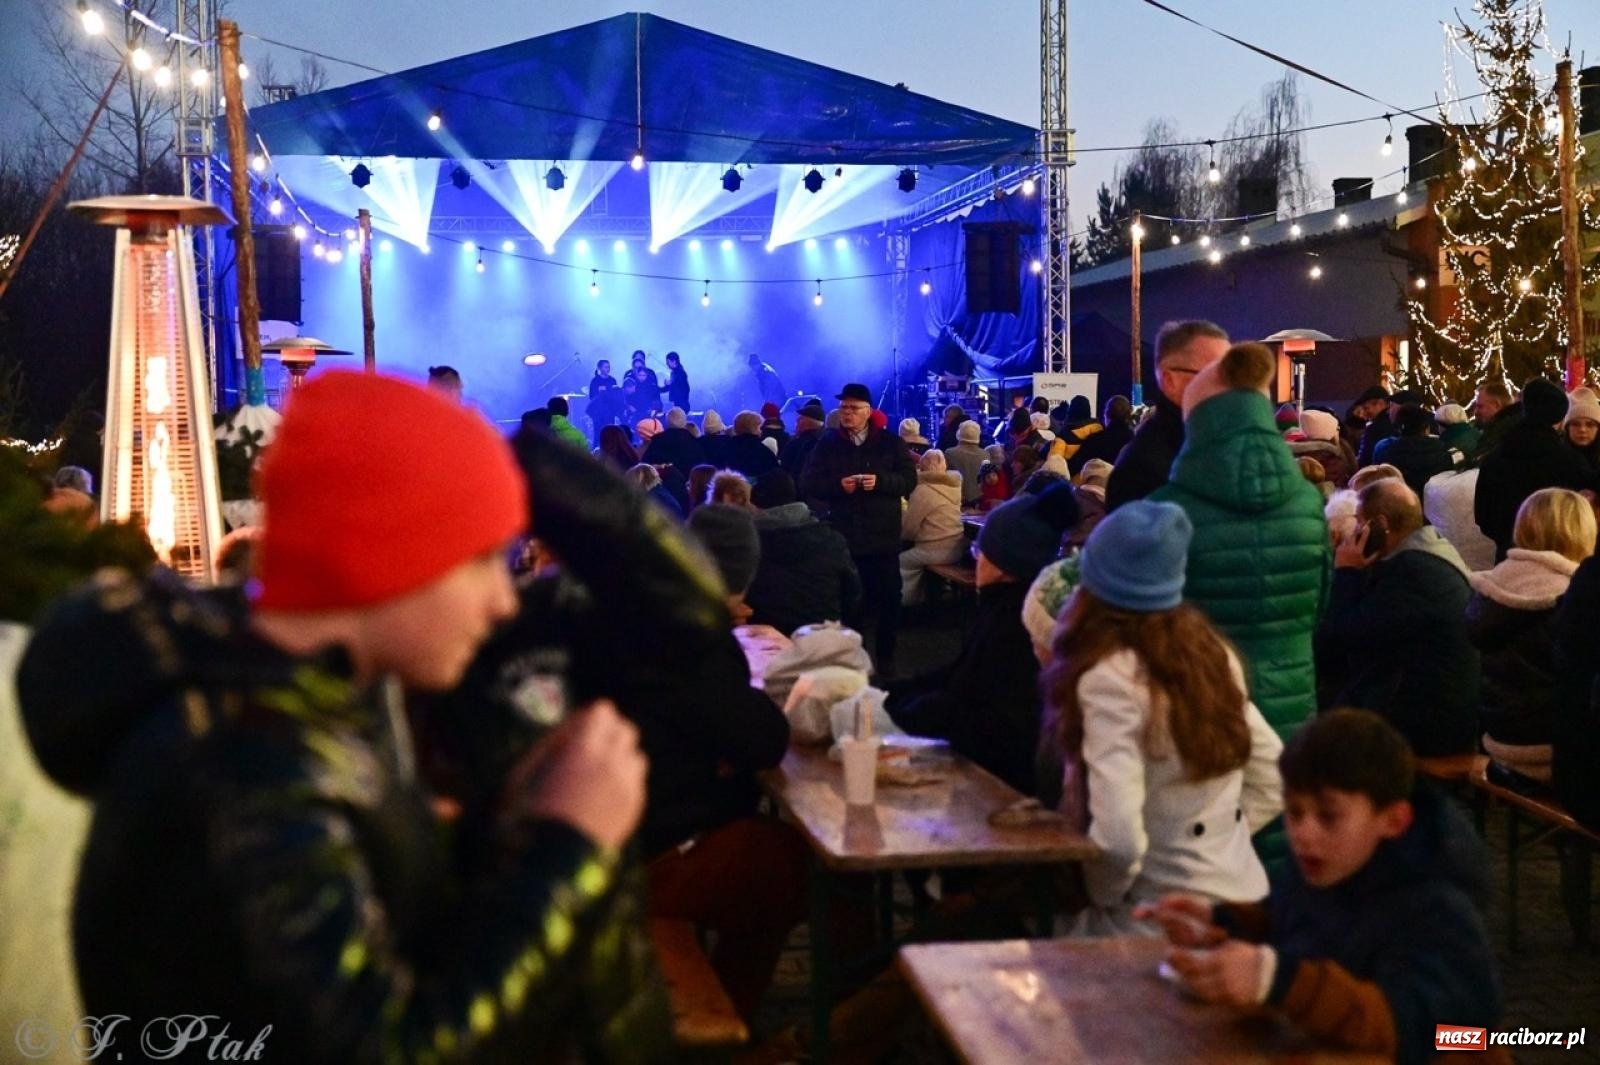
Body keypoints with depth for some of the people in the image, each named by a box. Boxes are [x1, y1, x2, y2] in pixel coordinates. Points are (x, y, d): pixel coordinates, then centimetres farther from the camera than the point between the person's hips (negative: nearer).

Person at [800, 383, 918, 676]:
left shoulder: (890, 443, 4)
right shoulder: (827, 444, 5)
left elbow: (909, 479, -1)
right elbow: (808, 484, 1)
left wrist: (880, 481, -18)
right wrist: (838, 485, -17)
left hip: (883, 535, 0)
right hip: (843, 536, 0)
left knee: (888, 597, 4)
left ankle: (886, 656, 17)